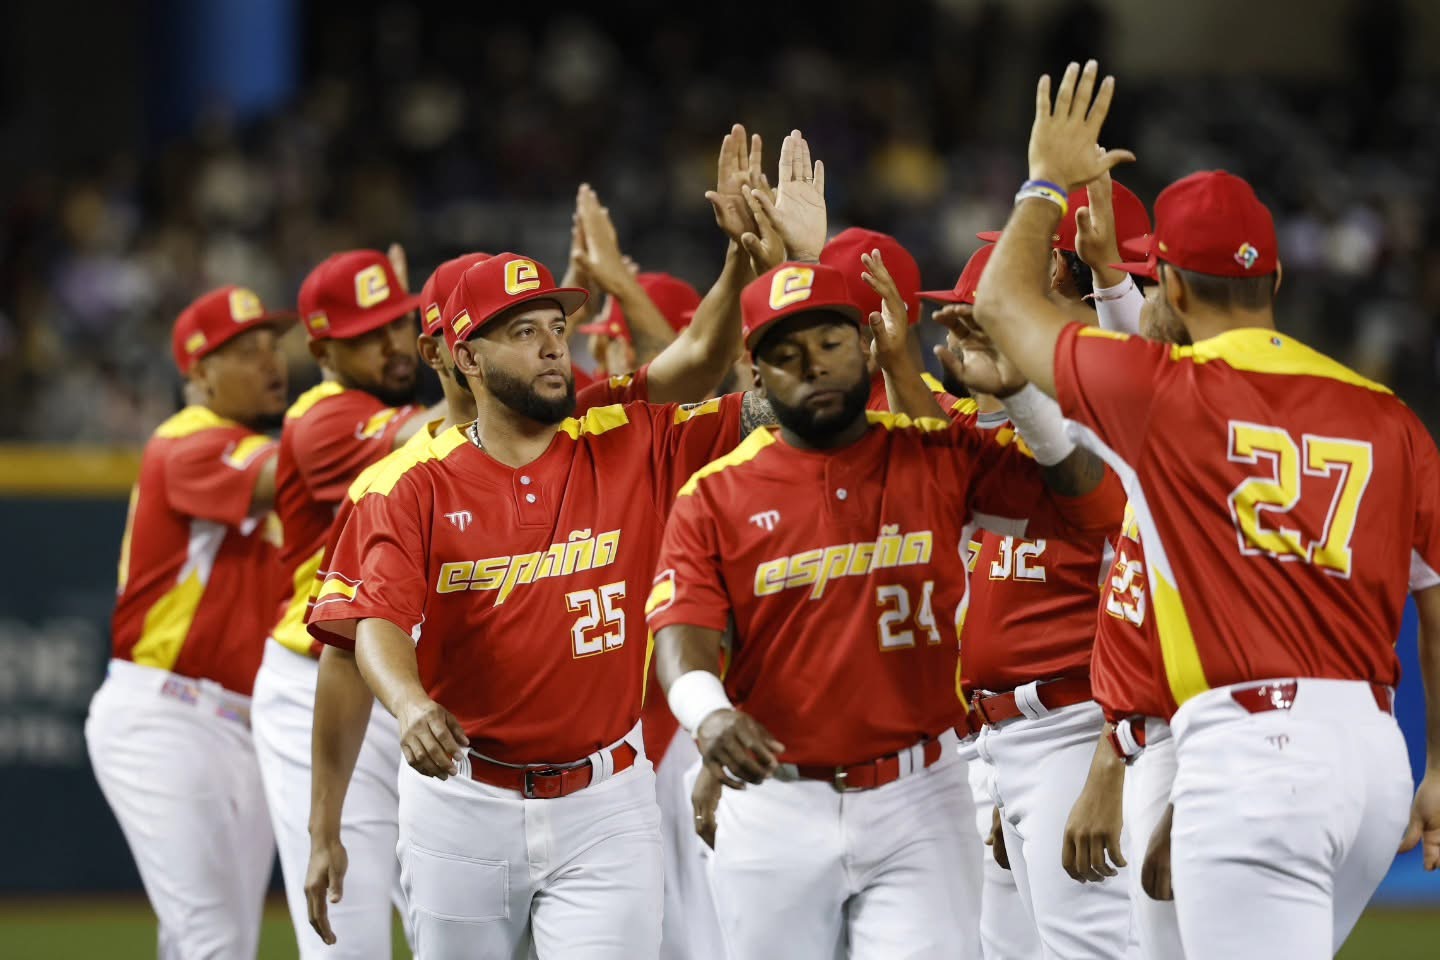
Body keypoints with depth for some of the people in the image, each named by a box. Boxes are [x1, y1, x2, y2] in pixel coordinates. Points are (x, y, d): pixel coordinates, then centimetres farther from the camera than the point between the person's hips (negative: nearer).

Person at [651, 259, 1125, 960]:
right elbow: (682, 636, -10)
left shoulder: (942, 459, 4)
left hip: (917, 802, 0)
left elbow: (1094, 506, 0)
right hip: (776, 809, 1)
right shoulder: (715, 496, 2)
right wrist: (708, 714, -32)